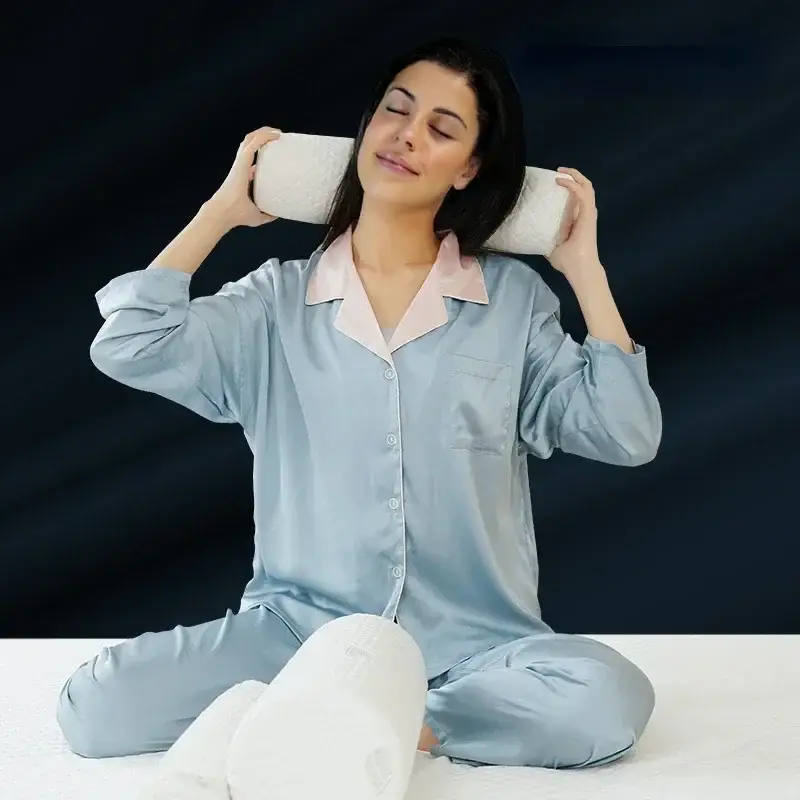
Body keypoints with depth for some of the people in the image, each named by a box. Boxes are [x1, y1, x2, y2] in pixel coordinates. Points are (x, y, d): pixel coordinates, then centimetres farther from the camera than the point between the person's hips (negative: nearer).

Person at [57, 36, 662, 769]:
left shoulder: (514, 298, 4)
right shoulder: (279, 299, 4)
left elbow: (626, 435, -5)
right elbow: (128, 347, -11)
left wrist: (584, 268, -4)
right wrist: (220, 212, -1)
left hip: (471, 641, 0)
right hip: (300, 627, 0)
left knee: (606, 702, -32)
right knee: (98, 708, -21)